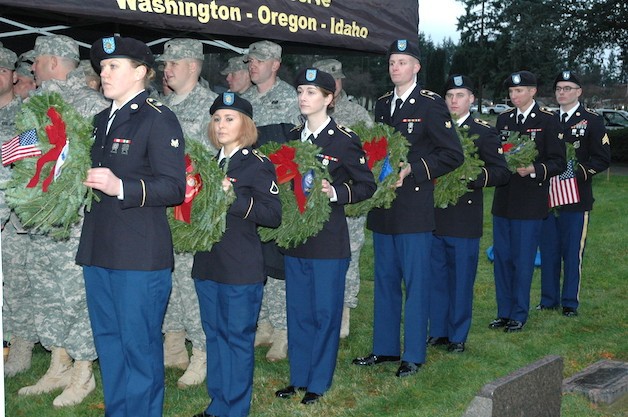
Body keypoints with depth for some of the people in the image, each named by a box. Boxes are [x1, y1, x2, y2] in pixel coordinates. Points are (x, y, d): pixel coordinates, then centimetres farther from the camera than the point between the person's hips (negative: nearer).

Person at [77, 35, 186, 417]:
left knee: (139, 344, 0)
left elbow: (174, 187, -14)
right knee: (108, 341, 16)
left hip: (140, 253, -8)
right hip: (98, 249, 8)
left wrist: (121, 187, -26)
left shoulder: (158, 119, -8)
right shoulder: (102, 120, 17)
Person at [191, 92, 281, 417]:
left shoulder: (258, 165, -7)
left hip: (241, 268, -7)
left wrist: (235, 199, -22)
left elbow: (273, 215, -14)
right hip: (207, 264, 7)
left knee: (238, 336, 1)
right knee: (214, 335, 15)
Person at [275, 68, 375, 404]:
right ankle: (298, 377, 25)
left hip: (329, 241, -5)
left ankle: (318, 382, 17)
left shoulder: (345, 140, -7)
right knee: (297, 310, 13)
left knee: (325, 311, 4)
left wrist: (335, 193, -20)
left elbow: (367, 185, -5)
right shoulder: (292, 137, 10)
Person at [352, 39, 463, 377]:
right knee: (385, 280, 14)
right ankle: (385, 348, 26)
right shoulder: (382, 105, 14)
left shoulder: (431, 105, -6)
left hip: (414, 209, -7)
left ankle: (413, 355, 11)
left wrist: (411, 169, -17)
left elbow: (453, 155, -9)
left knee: (416, 282, 1)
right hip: (383, 208, 7)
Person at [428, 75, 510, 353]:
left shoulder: (484, 132, 0)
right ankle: (438, 332, 21)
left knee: (461, 279, 3)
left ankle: (458, 337, 14)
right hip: (434, 217, 4)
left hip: (465, 220, -4)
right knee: (436, 276, 10)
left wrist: (471, 177, -20)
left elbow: (501, 172, -6)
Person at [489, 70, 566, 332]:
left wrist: (535, 170, -21)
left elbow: (558, 162, -5)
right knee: (502, 257, 9)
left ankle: (519, 315, 12)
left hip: (531, 202, -5)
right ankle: (504, 312, 20)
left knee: (523, 260, 0)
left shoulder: (547, 121, -3)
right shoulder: (503, 119, 11)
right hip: (503, 200, 5)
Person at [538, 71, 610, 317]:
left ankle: (570, 303, 11)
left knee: (573, 252, 1)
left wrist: (577, 171, -17)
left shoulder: (592, 121, 0)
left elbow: (603, 158, -4)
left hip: (576, 198, -4)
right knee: (548, 251, 8)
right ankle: (549, 299, 19)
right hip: (548, 196, 4)